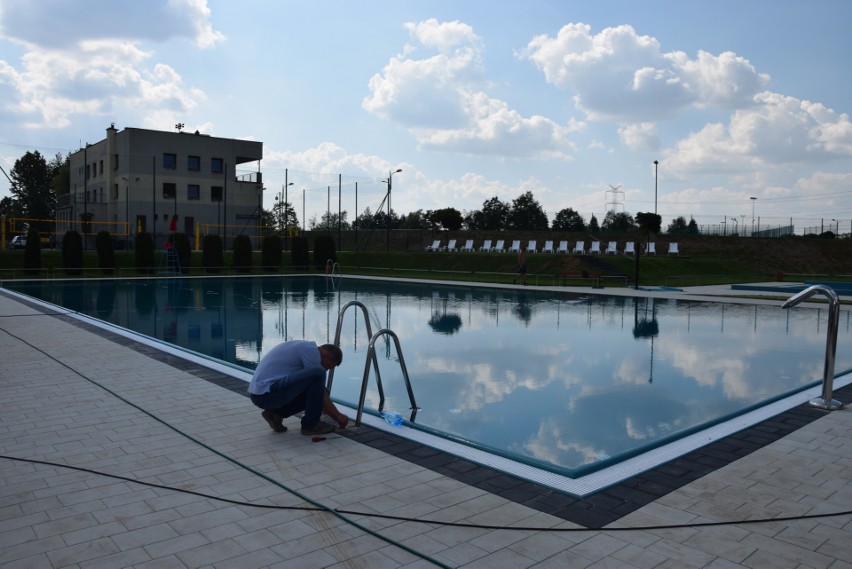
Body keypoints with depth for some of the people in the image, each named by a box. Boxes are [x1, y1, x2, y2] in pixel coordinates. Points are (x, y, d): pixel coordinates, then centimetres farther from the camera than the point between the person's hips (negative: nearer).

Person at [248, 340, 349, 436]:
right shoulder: (311, 350, -10)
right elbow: (319, 391, -10)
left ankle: (275, 413, 13)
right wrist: (338, 415, 0)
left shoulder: (305, 347, 20)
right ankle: (311, 424, -7)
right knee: (317, 374, -20)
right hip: (267, 392, -10)